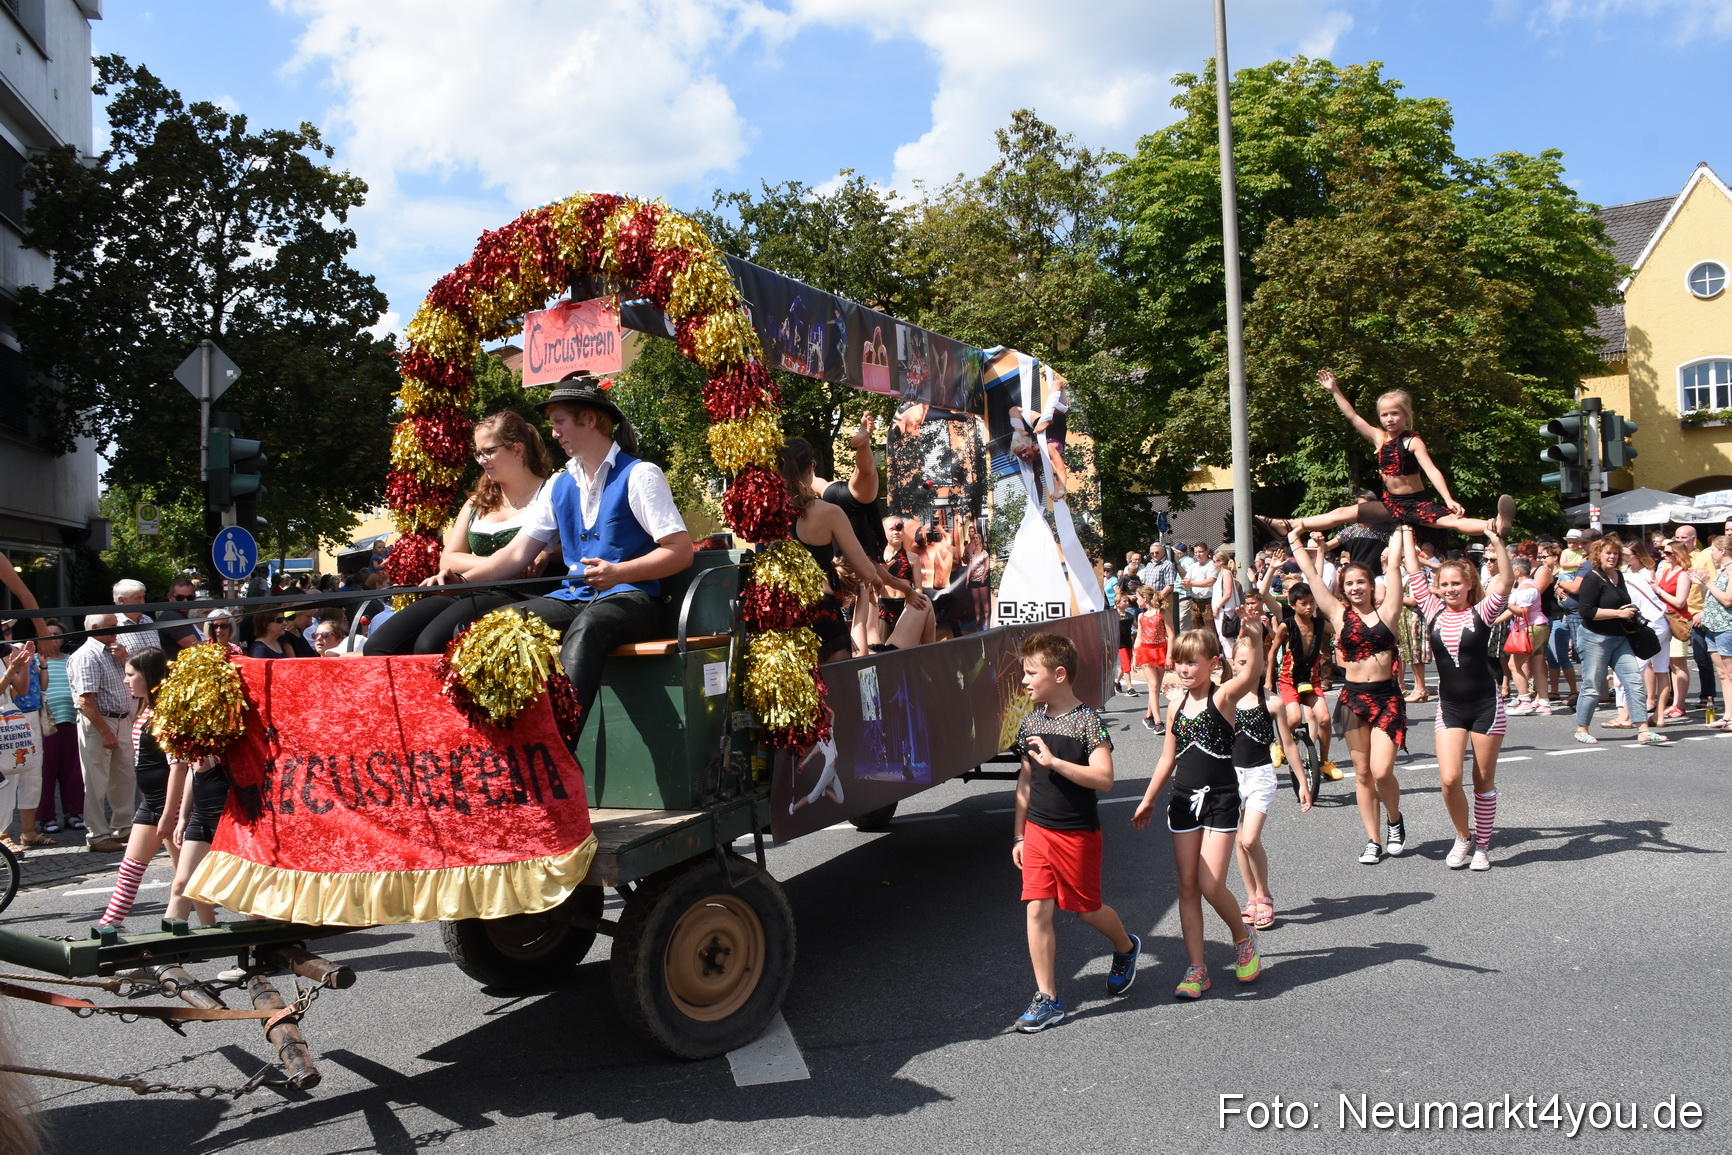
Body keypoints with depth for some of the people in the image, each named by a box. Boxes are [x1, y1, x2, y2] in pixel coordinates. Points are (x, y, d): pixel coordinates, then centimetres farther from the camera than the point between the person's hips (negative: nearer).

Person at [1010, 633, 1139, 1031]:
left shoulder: (1088, 722, -14)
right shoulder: (1031, 723, 4)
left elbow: (1103, 778, -23)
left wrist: (1054, 761, -30)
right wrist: (1019, 835, 12)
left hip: (1078, 834, -5)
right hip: (1038, 831, 5)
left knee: (1087, 909, 11)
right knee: (1037, 911, -1)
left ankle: (1126, 948, 43)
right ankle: (1047, 999, 7)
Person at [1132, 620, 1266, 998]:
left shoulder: (1222, 697, -9)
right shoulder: (1176, 705, 6)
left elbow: (1251, 674, -31)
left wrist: (1255, 640, -50)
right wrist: (1148, 800, 21)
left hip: (1220, 800, -5)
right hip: (1183, 801, 5)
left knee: (1211, 885, -9)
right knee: (1188, 886, 6)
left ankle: (1243, 936, 22)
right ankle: (1196, 969, 14)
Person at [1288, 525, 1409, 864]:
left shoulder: (1386, 611, 2)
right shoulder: (1340, 615, 4)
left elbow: (1393, 566, 3)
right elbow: (1311, 575, 6)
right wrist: (1295, 540, 12)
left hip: (1387, 697, -1)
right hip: (1354, 697, 2)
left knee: (1381, 771, -11)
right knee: (1362, 773, 6)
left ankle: (1395, 820, 19)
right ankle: (1373, 840, 16)